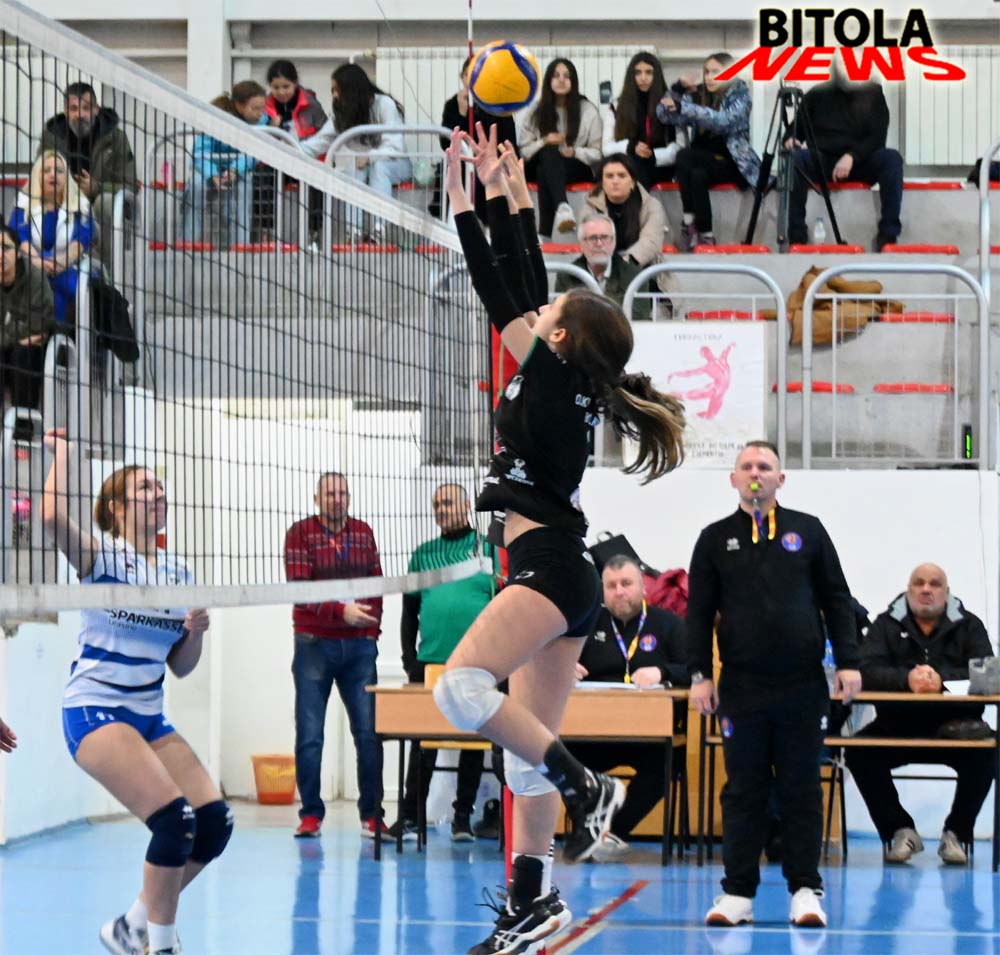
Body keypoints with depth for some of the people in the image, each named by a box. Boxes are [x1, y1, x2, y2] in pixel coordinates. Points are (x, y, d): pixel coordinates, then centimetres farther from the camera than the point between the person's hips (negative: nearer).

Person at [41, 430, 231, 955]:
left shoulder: (178, 572, 10)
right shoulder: (103, 555, -8)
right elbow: (53, 515, -30)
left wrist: (197, 631, -5)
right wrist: (64, 453, -16)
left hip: (149, 718, 7)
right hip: (94, 712, -7)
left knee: (214, 821, -7)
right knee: (175, 817, -22)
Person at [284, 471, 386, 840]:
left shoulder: (364, 533, 9)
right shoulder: (300, 533, -2)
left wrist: (372, 628, 2)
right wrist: (341, 611, -24)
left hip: (359, 647, 3)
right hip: (315, 644, -3)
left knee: (368, 733, -1)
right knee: (309, 735, -1)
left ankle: (372, 815, 4)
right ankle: (310, 814, 7)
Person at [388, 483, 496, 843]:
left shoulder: (489, 549, 3)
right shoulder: (423, 554, 10)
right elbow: (410, 610, 12)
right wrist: (409, 658, 4)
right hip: (430, 662, 2)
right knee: (423, 742, 0)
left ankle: (463, 816, 12)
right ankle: (409, 816, 3)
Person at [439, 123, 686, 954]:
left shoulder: (551, 377, -9)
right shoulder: (573, 386, 12)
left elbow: (502, 294, -6)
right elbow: (527, 292, 17)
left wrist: (482, 199, 0)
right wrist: (516, 201, 19)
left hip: (549, 569, -10)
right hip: (563, 574, 10)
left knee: (463, 685, -24)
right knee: (528, 740, 8)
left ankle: (583, 786, -16)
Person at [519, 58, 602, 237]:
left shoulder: (588, 111, 6)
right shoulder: (537, 112, 11)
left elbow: (597, 153, 4)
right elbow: (524, 150, 7)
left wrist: (575, 152, -17)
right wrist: (544, 142, -13)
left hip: (577, 169, -1)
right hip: (543, 166, 1)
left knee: (545, 170, -37)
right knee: (549, 152, -38)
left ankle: (545, 231, -56)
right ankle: (562, 207, -65)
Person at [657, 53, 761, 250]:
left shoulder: (739, 94, -5)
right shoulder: (698, 94, 6)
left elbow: (723, 121, -25)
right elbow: (665, 115, 2)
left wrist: (682, 106, -32)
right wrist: (678, 89, -14)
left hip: (733, 165, -3)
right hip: (705, 162, 3)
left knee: (685, 156, -28)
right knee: (697, 175, -32)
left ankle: (690, 225, -24)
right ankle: (705, 236, -30)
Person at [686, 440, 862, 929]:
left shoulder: (808, 531, 8)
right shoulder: (716, 539, 8)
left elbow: (836, 599, 9)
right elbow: (698, 611, 8)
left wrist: (847, 662, 1)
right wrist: (700, 675, 0)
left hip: (804, 687, 0)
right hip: (741, 687, 0)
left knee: (802, 791, 2)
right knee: (743, 791, 3)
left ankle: (805, 890, 6)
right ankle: (738, 892, 7)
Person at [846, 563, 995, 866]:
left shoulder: (968, 625, 7)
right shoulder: (886, 625, 8)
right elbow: (868, 671, -8)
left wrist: (942, 679, -26)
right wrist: (907, 679, -28)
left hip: (955, 727, -1)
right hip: (897, 727, 1)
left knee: (985, 753, -31)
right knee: (859, 751, -26)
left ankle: (956, 834, -11)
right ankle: (901, 831, -8)